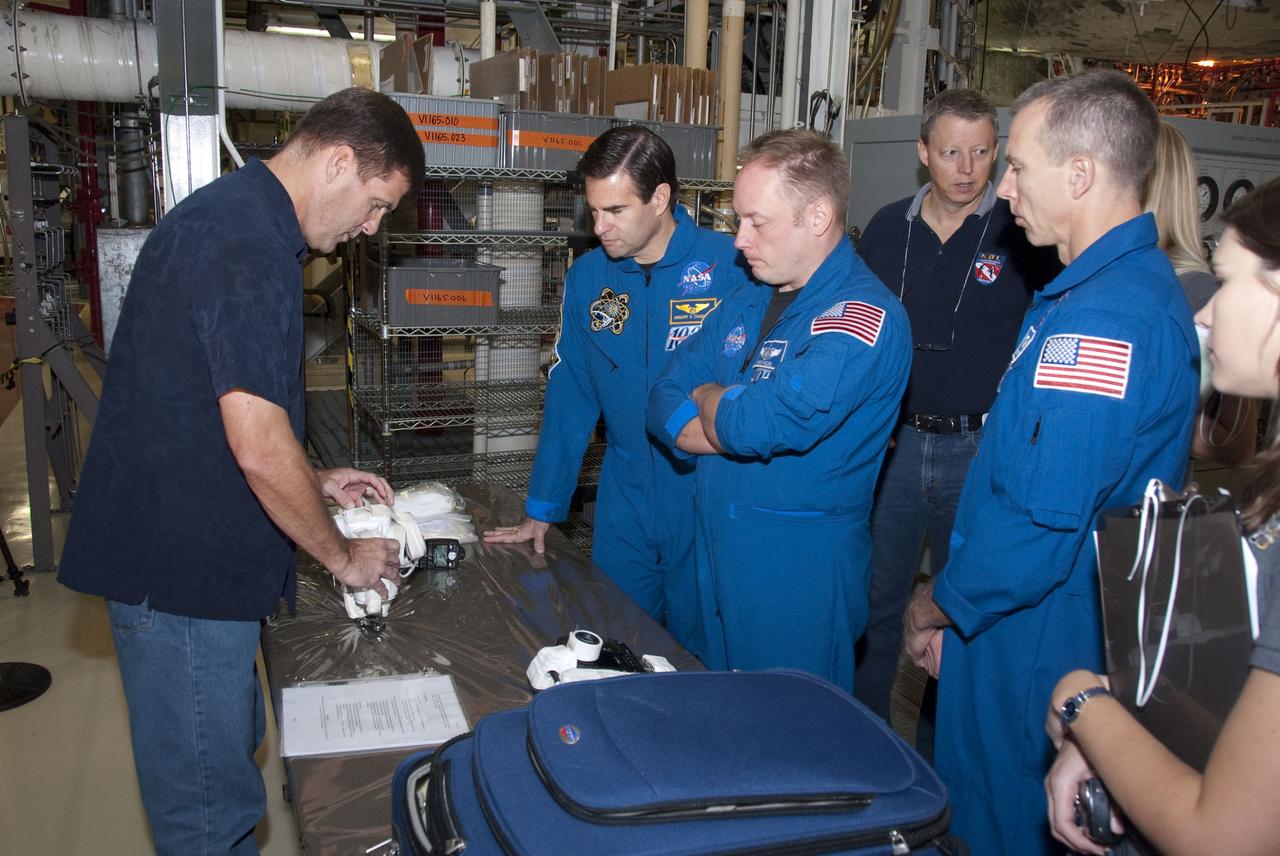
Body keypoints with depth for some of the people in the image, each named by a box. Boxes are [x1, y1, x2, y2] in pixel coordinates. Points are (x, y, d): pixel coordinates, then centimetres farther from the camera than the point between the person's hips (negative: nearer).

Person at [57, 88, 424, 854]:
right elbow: (259, 449, -25)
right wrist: (343, 558, -10)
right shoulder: (248, 247, -23)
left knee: (228, 754, 24)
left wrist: (316, 483, 15)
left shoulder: (231, 216, 11)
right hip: (184, 563, -10)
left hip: (184, 549, 10)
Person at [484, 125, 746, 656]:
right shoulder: (587, 278, 1)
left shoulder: (730, 265, -13)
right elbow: (569, 397, 7)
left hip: (710, 494, -3)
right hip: (625, 497, 4)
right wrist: (542, 509, 8)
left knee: (698, 655, 12)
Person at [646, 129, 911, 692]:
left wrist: (708, 398, -7)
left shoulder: (864, 317, -19)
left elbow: (755, 427, -30)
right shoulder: (746, 301, 8)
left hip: (800, 575, -7)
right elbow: (663, 403, 6)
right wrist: (738, 423, -14)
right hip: (717, 556, 7)